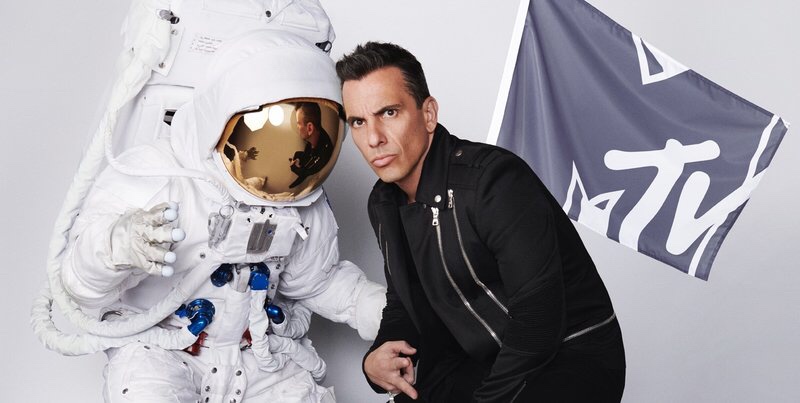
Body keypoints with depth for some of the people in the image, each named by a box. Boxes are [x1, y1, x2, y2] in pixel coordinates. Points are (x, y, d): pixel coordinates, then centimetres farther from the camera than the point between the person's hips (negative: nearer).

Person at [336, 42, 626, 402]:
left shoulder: (496, 181, -24)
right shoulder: (383, 204, 3)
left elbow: (537, 325, -25)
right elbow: (405, 299, 16)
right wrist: (376, 358, -4)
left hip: (572, 358, -7)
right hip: (483, 360, 8)